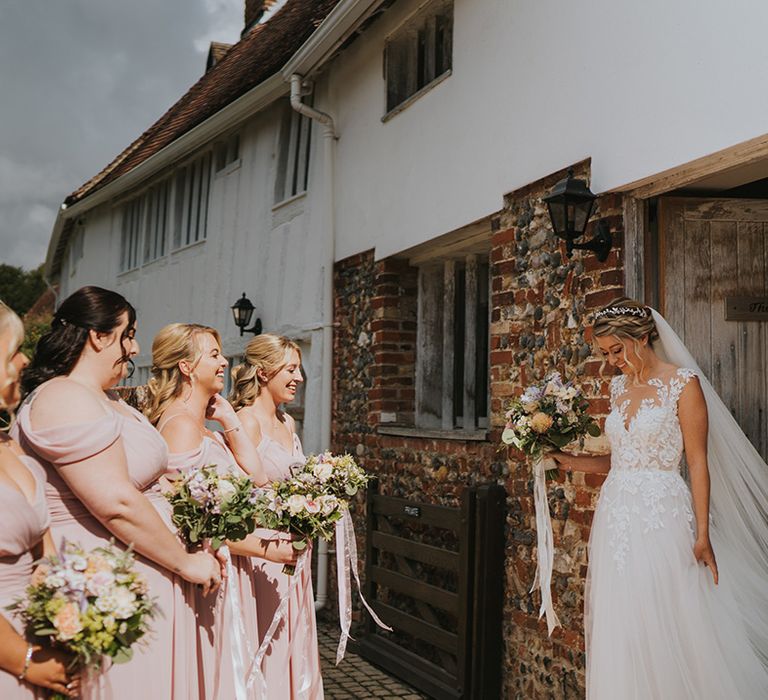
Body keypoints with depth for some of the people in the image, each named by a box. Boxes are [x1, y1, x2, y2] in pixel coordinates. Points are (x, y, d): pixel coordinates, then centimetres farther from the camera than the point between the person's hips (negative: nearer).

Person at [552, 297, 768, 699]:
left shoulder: (683, 383, -6)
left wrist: (703, 534, -12)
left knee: (669, 627, -2)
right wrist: (572, 463, 4)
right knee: (621, 631, 8)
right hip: (617, 515, 6)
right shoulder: (620, 386, 13)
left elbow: (697, 460, -8)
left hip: (662, 514, -6)